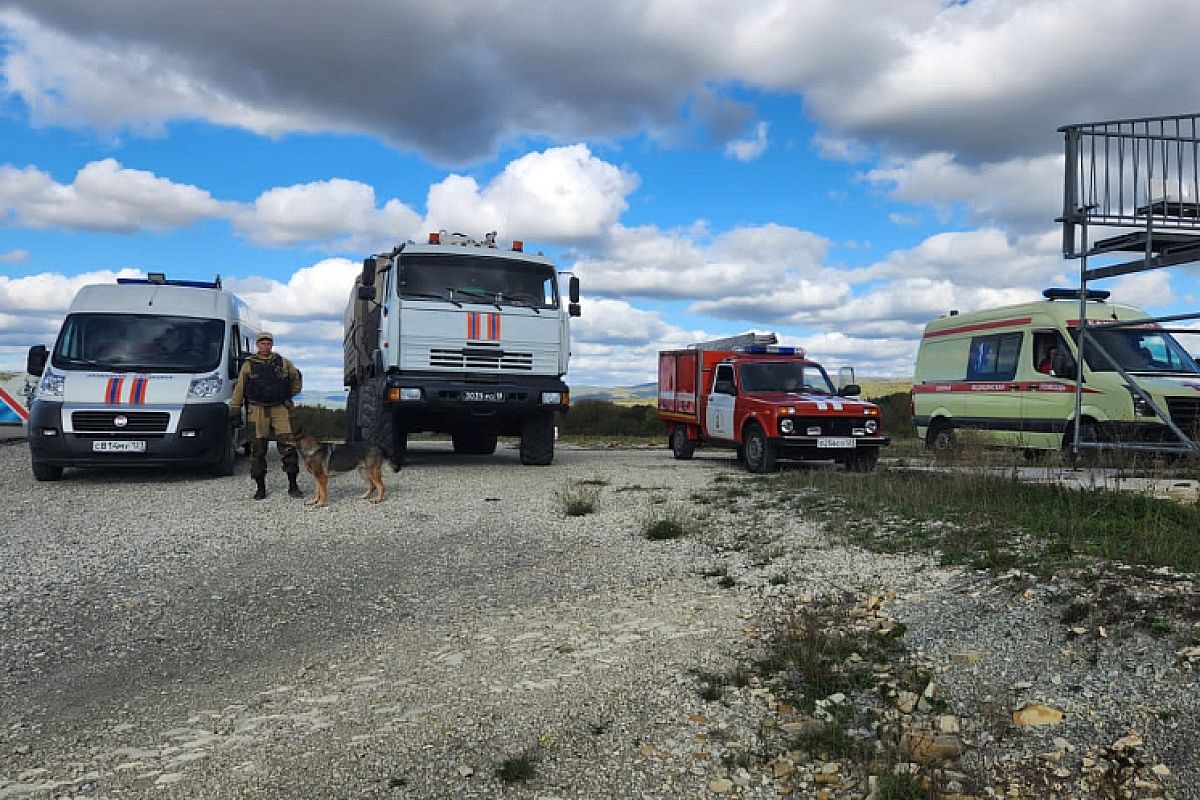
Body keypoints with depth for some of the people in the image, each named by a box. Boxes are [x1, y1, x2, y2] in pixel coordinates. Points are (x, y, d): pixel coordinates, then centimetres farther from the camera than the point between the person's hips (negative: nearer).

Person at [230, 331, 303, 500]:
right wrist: (235, 407, 2)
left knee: (288, 444, -8)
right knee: (258, 448, 1)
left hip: (279, 408, 0)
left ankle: (292, 485, -2)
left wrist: (290, 395, 20)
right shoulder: (248, 365, 7)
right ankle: (260, 487, 10)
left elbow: (297, 378, 24)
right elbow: (239, 388, 7)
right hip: (257, 410, 0)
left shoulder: (283, 363, 10)